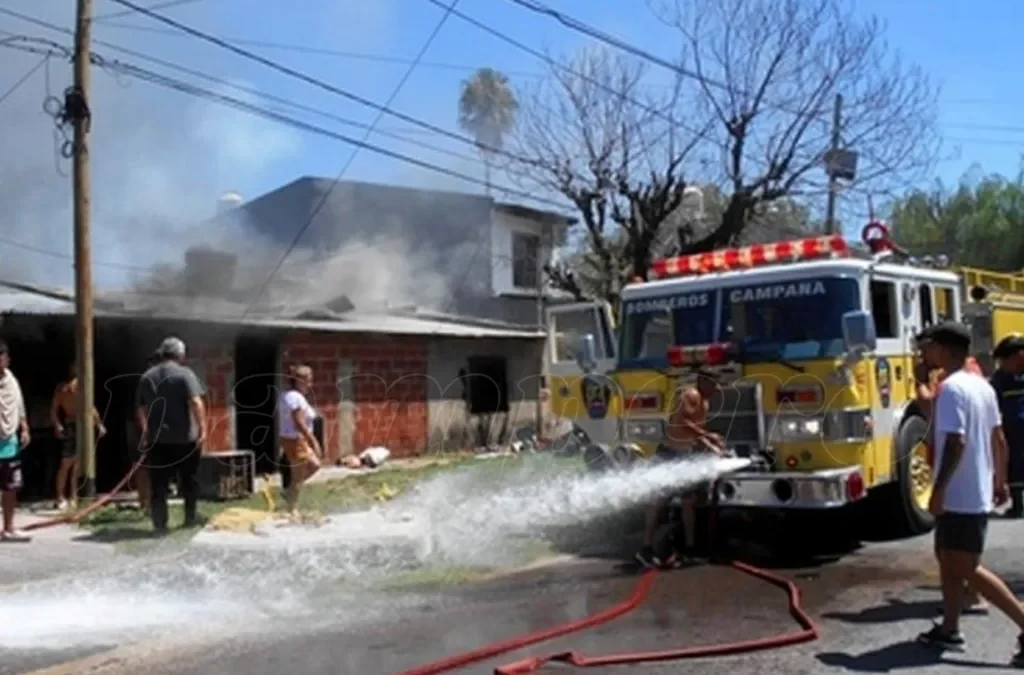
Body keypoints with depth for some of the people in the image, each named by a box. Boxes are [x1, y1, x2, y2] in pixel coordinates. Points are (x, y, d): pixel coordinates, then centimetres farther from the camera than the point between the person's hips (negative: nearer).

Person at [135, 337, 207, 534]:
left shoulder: (146, 377, 10)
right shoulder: (184, 373, -6)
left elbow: (140, 409, 15)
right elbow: (196, 403, -18)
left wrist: (145, 431, 26)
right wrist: (202, 429, -16)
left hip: (156, 439, 3)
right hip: (184, 437, -3)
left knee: (158, 483, 5)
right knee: (189, 480, 13)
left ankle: (160, 523, 2)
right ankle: (190, 518, 22)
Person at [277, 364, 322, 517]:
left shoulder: (286, 396, 10)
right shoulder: (296, 398, -21)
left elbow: (280, 421, 15)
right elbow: (300, 424, -26)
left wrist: (282, 444, 20)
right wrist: (314, 442, -23)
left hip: (288, 439, 10)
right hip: (296, 441, -10)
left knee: (315, 465, 19)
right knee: (298, 477, 3)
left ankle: (289, 491, 23)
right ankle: (293, 510, 15)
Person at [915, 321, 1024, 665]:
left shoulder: (951, 388, -18)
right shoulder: (982, 385, 11)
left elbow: (955, 443, -25)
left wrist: (938, 489, -23)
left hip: (959, 495, -10)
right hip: (977, 492, 10)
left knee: (968, 569, -5)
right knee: (948, 560, 17)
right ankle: (949, 629, 24)